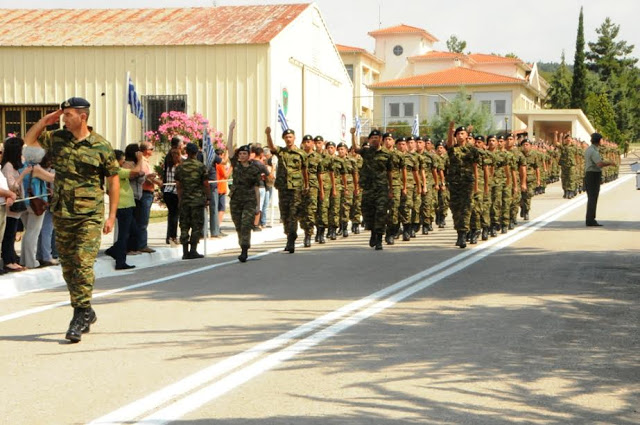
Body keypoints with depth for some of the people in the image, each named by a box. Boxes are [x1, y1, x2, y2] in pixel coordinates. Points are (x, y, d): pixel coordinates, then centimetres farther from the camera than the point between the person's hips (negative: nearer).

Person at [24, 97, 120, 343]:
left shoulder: (101, 146, -6)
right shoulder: (57, 139, 7)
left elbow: (113, 180, -1)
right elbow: (29, 140, 17)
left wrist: (112, 215, -4)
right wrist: (45, 121, 2)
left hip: (89, 215, -5)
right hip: (61, 213, 5)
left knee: (83, 264, -13)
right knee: (68, 267, 10)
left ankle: (80, 316, -8)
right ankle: (87, 313, 24)